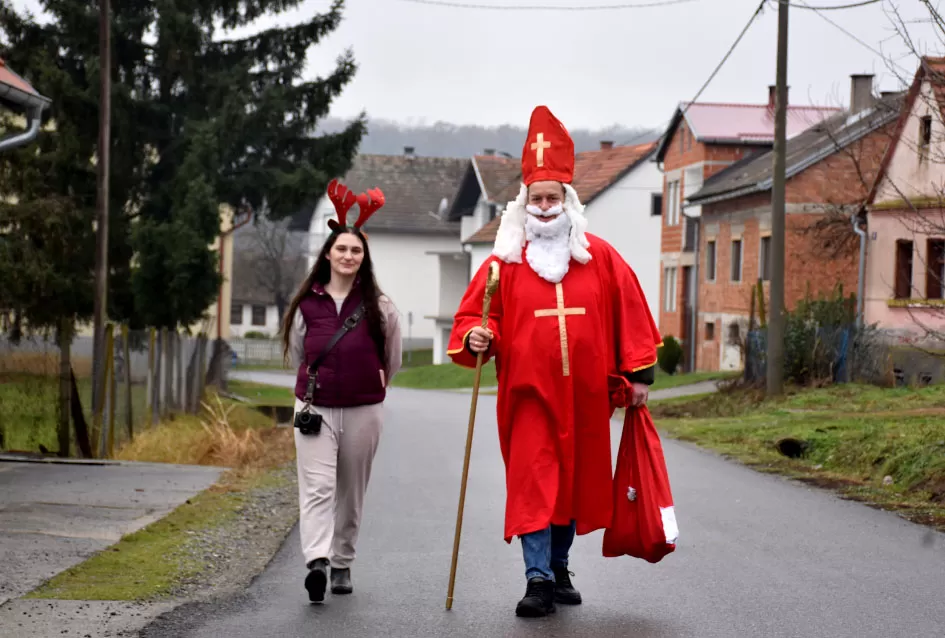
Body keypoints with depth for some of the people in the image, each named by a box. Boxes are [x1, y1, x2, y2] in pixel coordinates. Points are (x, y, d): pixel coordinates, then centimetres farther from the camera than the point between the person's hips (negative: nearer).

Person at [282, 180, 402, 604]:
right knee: (316, 488, -14)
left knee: (351, 492, 9)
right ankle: (317, 562, -25)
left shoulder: (379, 307, -2)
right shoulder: (307, 304, 2)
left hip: (362, 411, 0)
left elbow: (392, 360, 12)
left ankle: (342, 564, 21)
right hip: (315, 408, 0)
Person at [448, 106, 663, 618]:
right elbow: (472, 314, 1)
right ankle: (538, 580, -9)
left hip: (583, 396, 3)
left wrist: (638, 373, 5)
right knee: (532, 483, -10)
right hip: (528, 393, -2)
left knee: (574, 482, 13)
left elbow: (630, 313, 8)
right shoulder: (504, 262, 0)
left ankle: (559, 567, 29)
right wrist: (475, 338, -21)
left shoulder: (600, 257, 4)